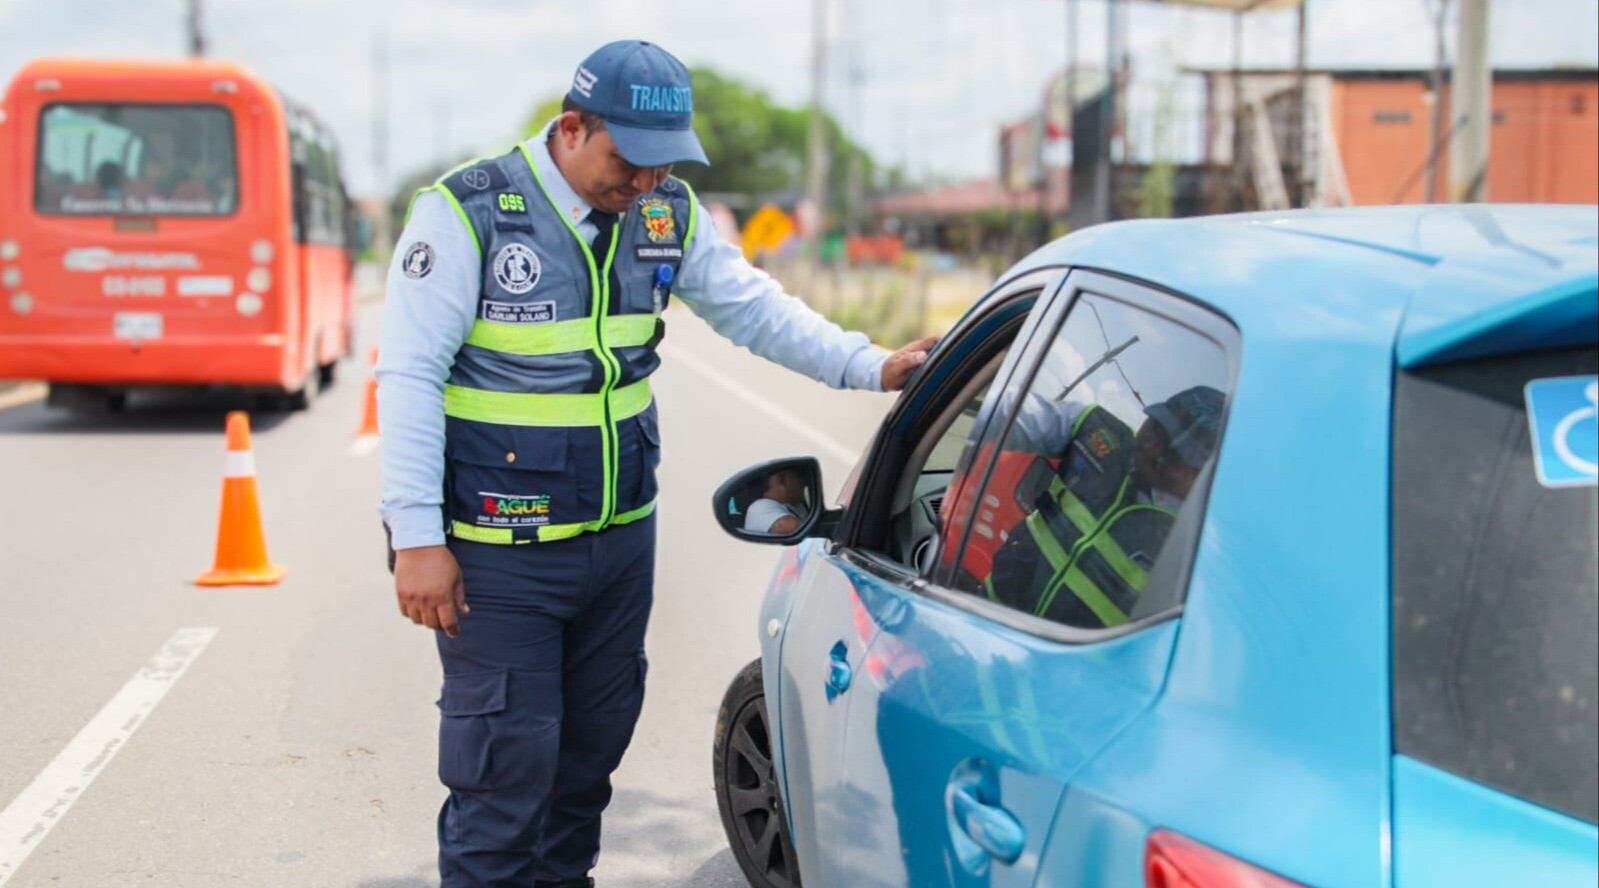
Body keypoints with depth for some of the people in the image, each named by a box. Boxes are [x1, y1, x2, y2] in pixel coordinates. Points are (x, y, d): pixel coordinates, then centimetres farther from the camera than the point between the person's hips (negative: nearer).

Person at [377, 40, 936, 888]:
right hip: (498, 554, -6)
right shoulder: (467, 213, -14)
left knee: (594, 742, 18)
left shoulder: (668, 214, 3)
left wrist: (873, 366, -7)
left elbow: (755, 309, 8)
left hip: (621, 535, 6)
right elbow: (411, 376, -14)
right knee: (507, 762, -3)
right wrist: (418, 537, -17)